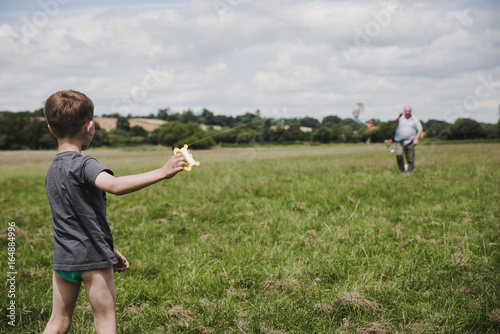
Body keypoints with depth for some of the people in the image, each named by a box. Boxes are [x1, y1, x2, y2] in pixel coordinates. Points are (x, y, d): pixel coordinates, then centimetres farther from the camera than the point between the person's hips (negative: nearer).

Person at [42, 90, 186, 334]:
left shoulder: (52, 169, 11)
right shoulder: (83, 164, -17)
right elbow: (115, 186, -38)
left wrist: (108, 250, 18)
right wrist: (162, 172, -41)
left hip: (63, 259, 8)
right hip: (92, 258, -8)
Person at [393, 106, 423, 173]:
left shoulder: (415, 120, 10)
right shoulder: (401, 119, 10)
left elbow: (420, 130, 6)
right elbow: (395, 121, -10)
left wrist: (416, 138, -9)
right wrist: (399, 116, -29)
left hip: (410, 142, 1)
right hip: (399, 141, -1)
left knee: (410, 159, 0)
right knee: (399, 155, -20)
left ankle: (410, 171, 12)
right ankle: (402, 171, -8)